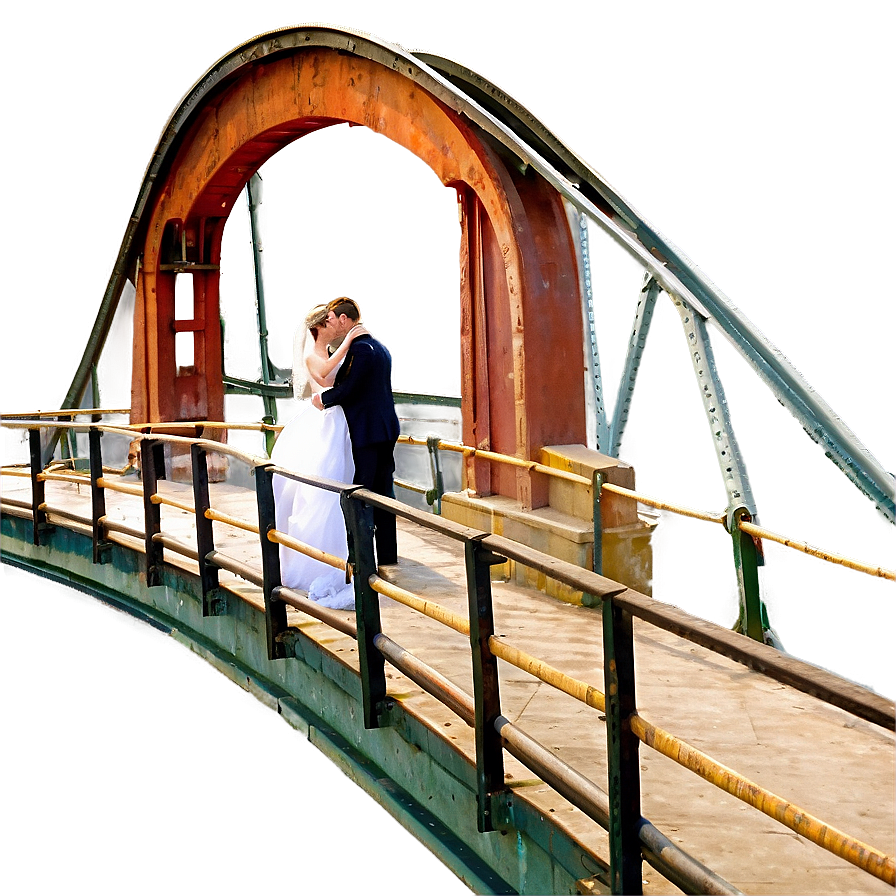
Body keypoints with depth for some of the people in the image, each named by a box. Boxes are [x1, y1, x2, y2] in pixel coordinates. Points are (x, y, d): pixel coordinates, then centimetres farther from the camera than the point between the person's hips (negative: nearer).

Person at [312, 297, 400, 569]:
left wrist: (323, 398, -4)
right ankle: (387, 558, 14)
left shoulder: (360, 348, -14)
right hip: (386, 429, 10)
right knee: (383, 494, 11)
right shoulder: (379, 347, 17)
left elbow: (347, 388, -21)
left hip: (367, 433, -10)